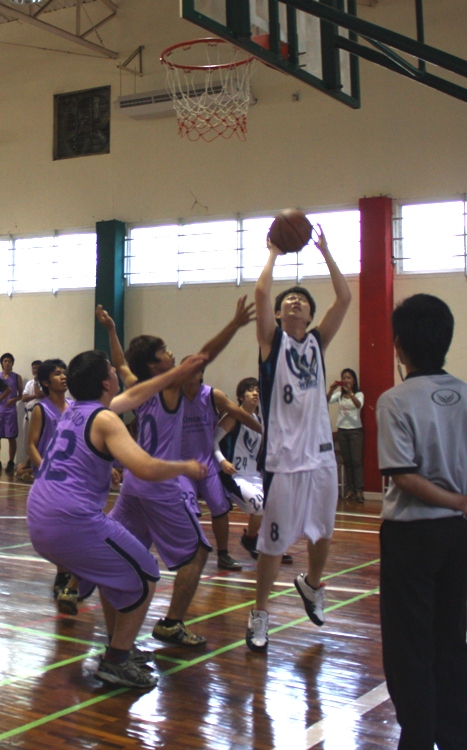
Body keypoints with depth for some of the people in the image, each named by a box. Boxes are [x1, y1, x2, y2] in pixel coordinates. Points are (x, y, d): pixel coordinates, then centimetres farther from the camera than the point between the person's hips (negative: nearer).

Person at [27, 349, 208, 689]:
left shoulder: (74, 410, 17)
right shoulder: (104, 420, -9)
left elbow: (135, 395, 30)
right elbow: (147, 469, -21)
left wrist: (178, 373, 34)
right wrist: (186, 467, -3)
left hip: (38, 523, 9)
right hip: (74, 522, -9)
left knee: (115, 568, 30)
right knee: (144, 577, 7)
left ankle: (120, 646, 35)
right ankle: (116, 661, 9)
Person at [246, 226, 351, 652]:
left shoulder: (318, 342, 9)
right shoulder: (272, 341, -1)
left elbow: (345, 299, 0)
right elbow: (261, 292, -15)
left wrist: (325, 253, 1)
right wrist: (275, 253, -3)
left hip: (321, 453, 5)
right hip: (283, 457, -4)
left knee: (323, 533, 18)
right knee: (274, 542, 1)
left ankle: (312, 585, 46)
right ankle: (260, 615, 16)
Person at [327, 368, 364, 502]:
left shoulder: (358, 394, -2)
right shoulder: (339, 394, 6)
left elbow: (359, 405, -23)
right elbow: (327, 401, -10)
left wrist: (350, 392, -36)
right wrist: (331, 390, -27)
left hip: (355, 430, -3)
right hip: (342, 430, 3)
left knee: (356, 461, -8)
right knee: (347, 461, 6)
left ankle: (359, 491, -10)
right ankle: (350, 489, 10)